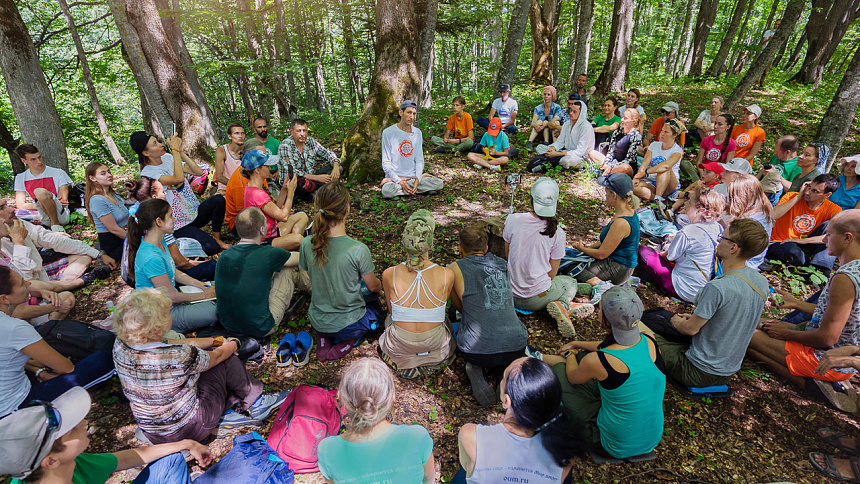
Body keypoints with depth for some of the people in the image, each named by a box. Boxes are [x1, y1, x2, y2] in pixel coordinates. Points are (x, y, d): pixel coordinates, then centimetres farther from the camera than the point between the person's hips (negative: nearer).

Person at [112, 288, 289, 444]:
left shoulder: (120, 345, -13)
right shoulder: (178, 357, -33)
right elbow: (217, 356, -11)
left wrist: (217, 340, 14)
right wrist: (233, 344, 13)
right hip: (187, 430, -7)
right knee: (225, 359, 4)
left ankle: (234, 405, 21)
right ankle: (256, 402, 22)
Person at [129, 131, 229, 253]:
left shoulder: (168, 158, 5)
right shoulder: (147, 173, -17)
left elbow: (198, 172, -1)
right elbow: (179, 178, -33)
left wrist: (180, 152, -11)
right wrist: (175, 149, -24)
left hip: (195, 212, 7)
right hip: (181, 224, -7)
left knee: (219, 199, -22)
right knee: (211, 248, -25)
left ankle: (217, 238, -3)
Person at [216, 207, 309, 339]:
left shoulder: (224, 255, -3)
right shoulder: (268, 255, -20)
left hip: (227, 324, 6)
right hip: (260, 330, -6)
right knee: (289, 269, 6)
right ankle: (309, 283, 35)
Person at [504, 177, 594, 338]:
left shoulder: (513, 220, -11)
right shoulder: (557, 233, -14)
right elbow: (552, 273, -5)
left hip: (511, 295, 3)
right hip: (538, 299, -3)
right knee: (570, 282, 29)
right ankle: (562, 303, -2)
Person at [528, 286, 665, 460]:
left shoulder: (597, 361, -30)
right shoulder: (650, 342, -13)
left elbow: (572, 377, -5)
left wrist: (570, 354, 18)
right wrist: (576, 344, 25)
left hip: (615, 448, -6)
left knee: (559, 369, 8)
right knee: (582, 355, 16)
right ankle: (540, 358, 42)